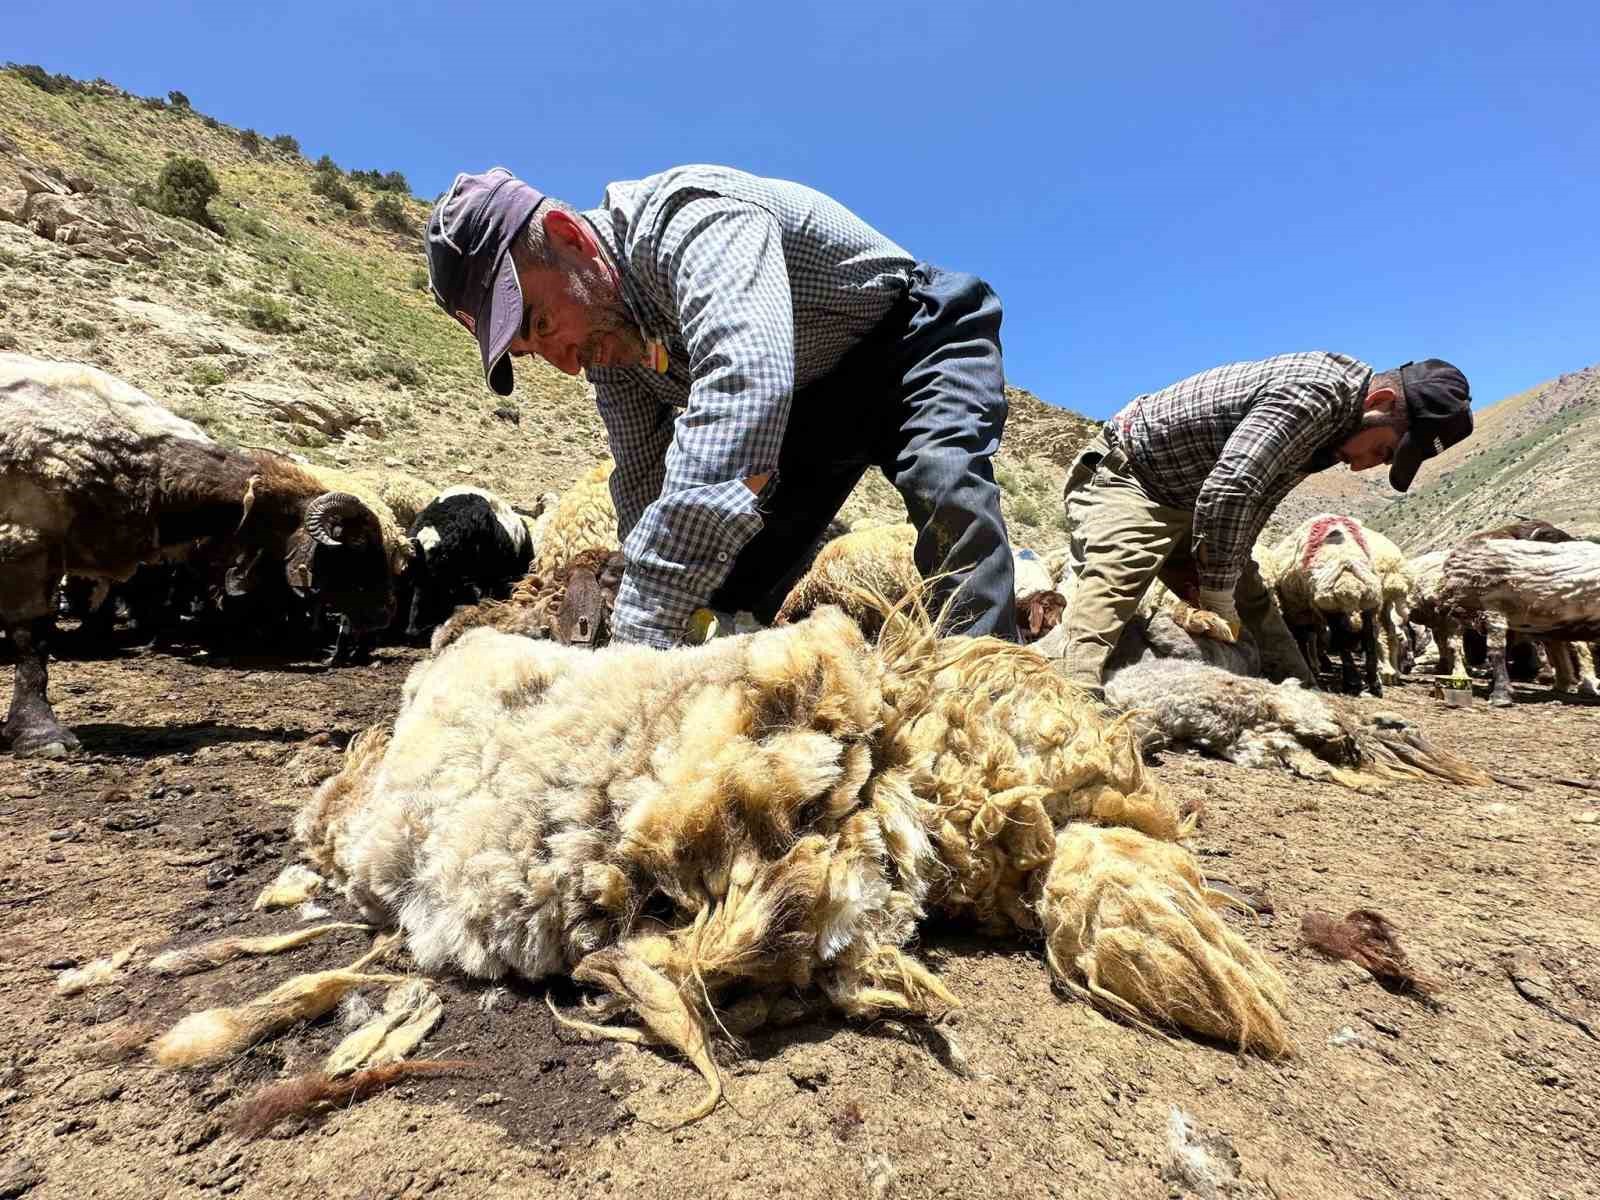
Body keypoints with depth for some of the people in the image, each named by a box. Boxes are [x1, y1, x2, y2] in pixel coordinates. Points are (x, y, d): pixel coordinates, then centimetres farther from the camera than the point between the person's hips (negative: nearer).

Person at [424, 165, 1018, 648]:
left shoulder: (691, 218, -33)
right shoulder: (608, 341, -7)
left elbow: (744, 385, -52)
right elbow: (645, 491, -4)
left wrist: (639, 635, -55)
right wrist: (637, 630, -13)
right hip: (810, 398, 6)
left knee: (945, 485, -37)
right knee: (726, 591, -7)